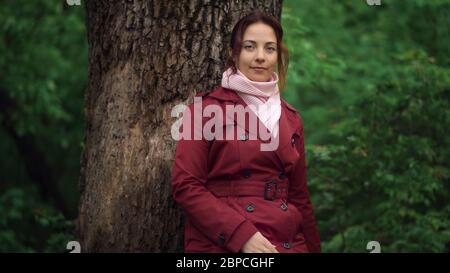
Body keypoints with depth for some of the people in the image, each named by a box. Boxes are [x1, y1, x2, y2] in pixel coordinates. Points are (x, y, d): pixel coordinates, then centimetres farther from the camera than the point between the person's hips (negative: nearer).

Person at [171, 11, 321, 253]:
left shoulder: (290, 118, 12)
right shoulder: (207, 107, -4)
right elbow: (185, 185, -10)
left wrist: (313, 248, 14)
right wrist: (241, 234, -19)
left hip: (287, 244, 5)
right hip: (223, 246, -5)